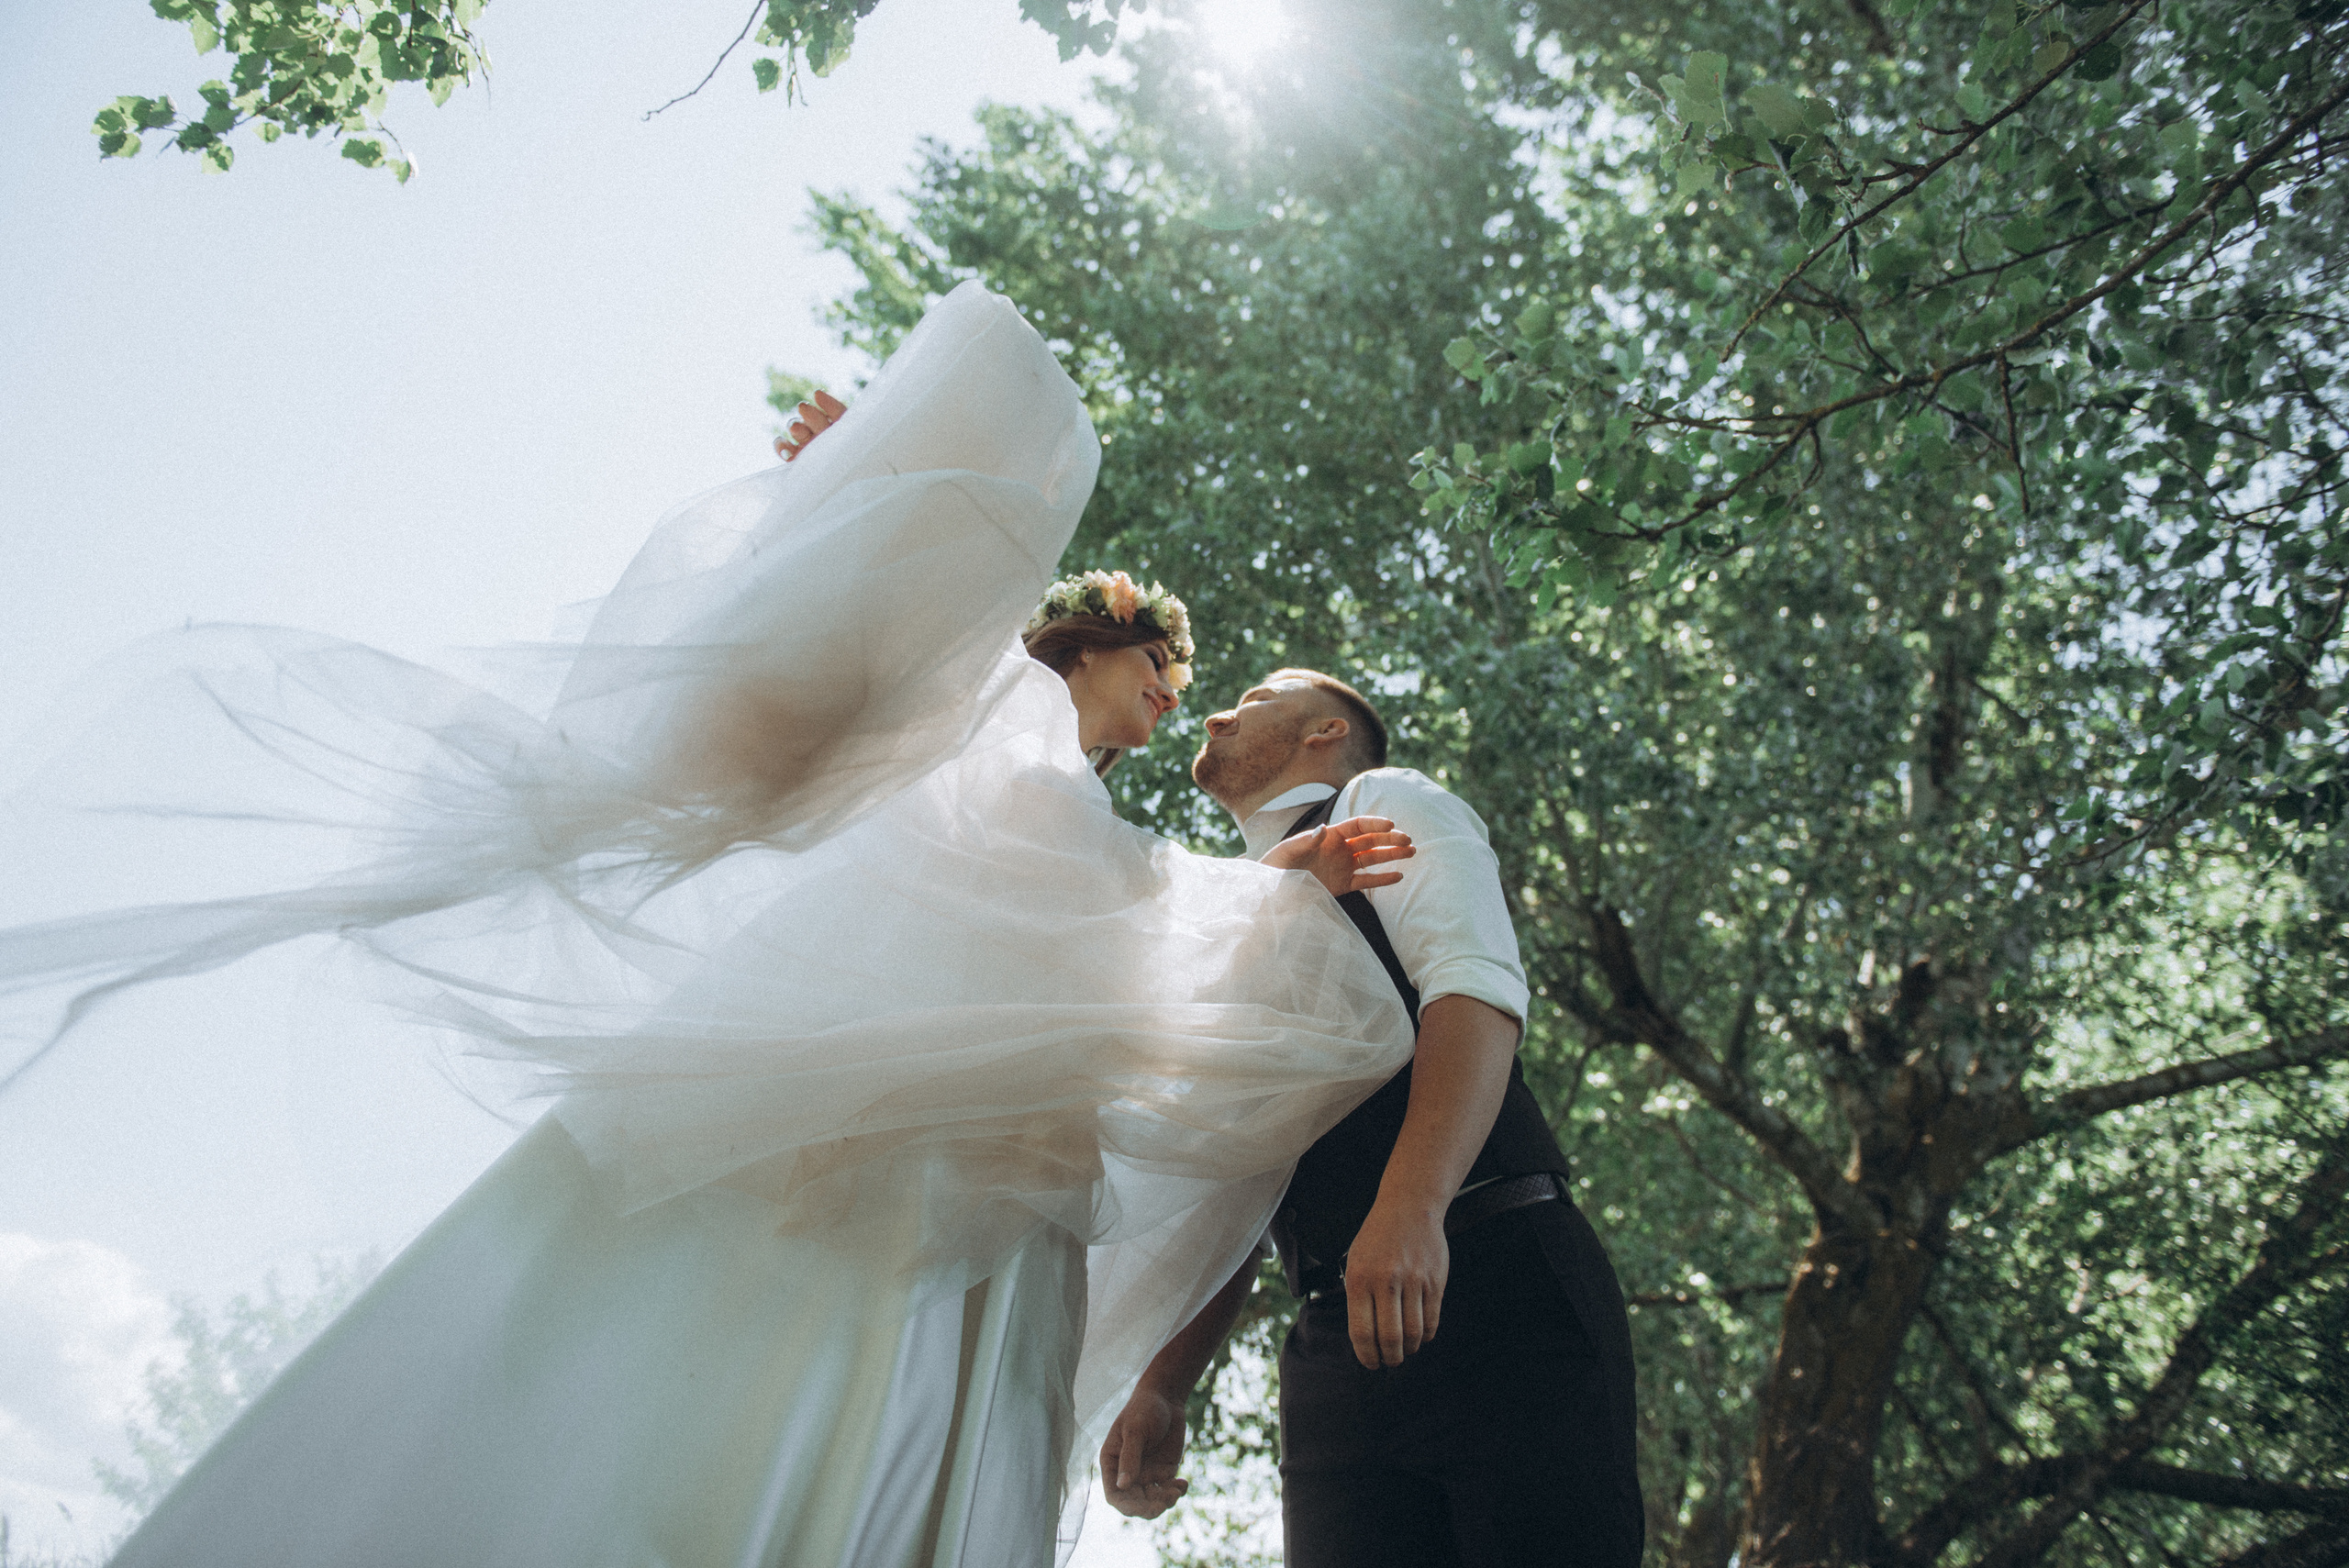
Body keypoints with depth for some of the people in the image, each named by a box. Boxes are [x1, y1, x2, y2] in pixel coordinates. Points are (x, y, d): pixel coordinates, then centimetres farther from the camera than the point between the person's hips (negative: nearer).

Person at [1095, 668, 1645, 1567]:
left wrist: (1409, 1206, -26)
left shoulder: (1382, 803, 10)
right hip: (1334, 1344, 6)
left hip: (1493, 1284, -6)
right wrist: (1161, 1388, 15)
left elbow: (1476, 989, -10)